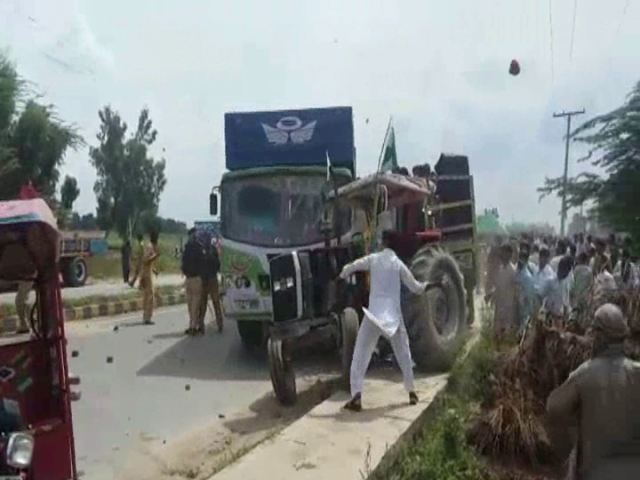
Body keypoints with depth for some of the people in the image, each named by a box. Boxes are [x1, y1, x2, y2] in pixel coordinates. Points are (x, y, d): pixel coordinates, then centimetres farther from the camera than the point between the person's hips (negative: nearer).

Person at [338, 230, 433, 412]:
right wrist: (427, 285, 27)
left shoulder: (373, 259, 2)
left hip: (374, 313, -2)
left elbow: (349, 268, 1)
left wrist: (342, 276, 23)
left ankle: (356, 397, -12)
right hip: (394, 315, 2)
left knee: (360, 355, 1)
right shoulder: (399, 264, 4)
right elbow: (415, 288, 7)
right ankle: (411, 392, 26)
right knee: (403, 353, 22)